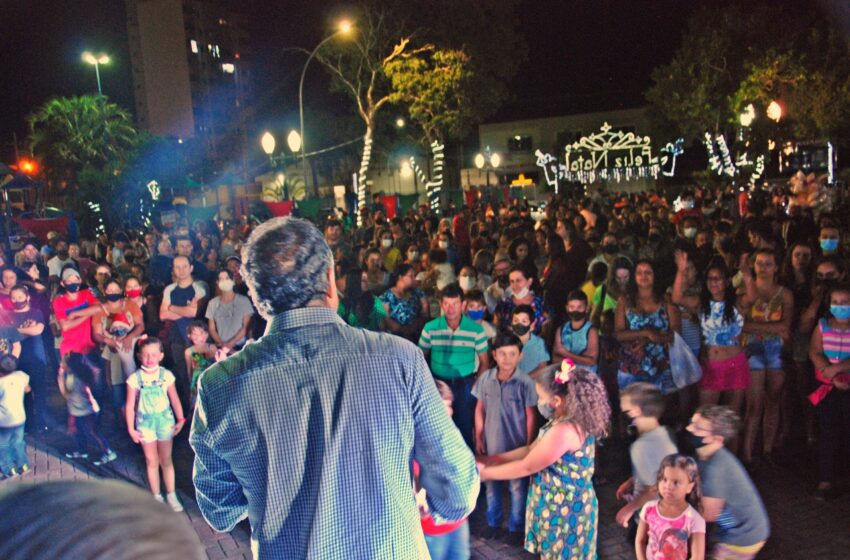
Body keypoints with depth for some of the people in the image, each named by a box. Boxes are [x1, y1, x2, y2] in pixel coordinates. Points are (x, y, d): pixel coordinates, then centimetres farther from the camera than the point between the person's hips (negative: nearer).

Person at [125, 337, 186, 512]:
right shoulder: (135, 378, -12)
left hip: (165, 421, 0)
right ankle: (156, 497, 22)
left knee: (166, 460, 12)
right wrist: (131, 429, -5)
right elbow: (130, 406, -6)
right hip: (145, 424, 0)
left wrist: (180, 419, -5)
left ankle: (171, 495, 23)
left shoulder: (166, 375, -10)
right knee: (151, 461, 11)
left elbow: (174, 399, -2)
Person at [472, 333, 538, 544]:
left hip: (517, 445, -3)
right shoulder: (485, 378, -9)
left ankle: (516, 527, 33)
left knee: (517, 488, 14)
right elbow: (480, 409, 2)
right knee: (492, 486, 19)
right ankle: (493, 522, 39)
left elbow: (531, 416, -9)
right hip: (492, 444, 3)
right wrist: (478, 438, 3)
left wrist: (529, 445, -7)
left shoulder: (525, 382, -17)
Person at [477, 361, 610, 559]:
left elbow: (526, 467, -22)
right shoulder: (565, 422, 3)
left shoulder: (564, 431, -30)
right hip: (558, 505, 9)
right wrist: (491, 459, 4)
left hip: (564, 510, -9)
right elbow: (530, 450, 9)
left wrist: (485, 473, -11)